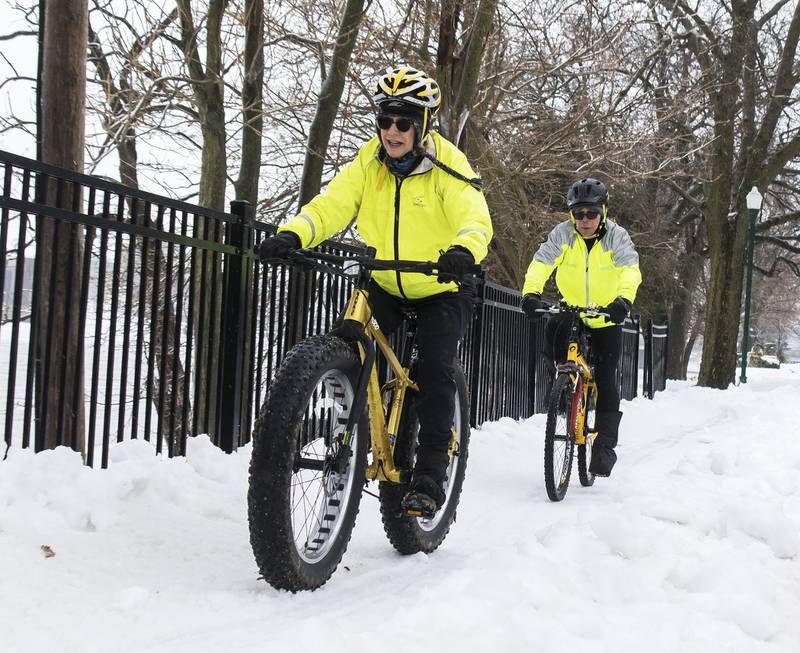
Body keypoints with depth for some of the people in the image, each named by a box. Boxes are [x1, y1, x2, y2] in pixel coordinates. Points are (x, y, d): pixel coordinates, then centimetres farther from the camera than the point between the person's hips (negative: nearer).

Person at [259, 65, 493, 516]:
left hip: (442, 289, -4)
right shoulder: (368, 162, -7)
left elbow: (475, 217, -32)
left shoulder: (447, 167, -18)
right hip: (386, 287, 4)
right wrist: (292, 235, -37)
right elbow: (331, 205, -18)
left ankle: (430, 478, -10)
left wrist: (464, 250, -56)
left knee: (435, 370, -18)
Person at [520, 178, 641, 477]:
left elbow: (630, 269, -30)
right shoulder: (563, 234, -12)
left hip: (606, 320, -2)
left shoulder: (616, 236, -15)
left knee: (605, 379, -7)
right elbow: (541, 262, -24)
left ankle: (605, 444, 4)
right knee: (553, 329, -26)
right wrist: (531, 293, -44)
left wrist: (623, 300, -50)